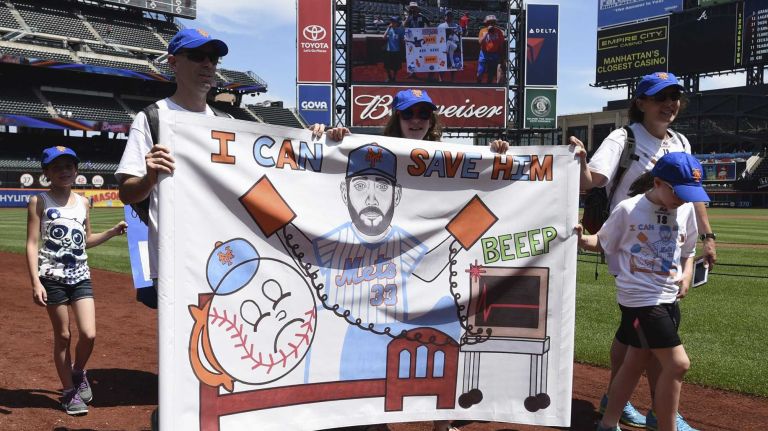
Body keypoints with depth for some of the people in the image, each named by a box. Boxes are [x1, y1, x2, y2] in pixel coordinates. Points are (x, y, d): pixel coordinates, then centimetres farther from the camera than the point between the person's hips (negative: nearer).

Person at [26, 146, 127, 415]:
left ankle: (78, 373, 25)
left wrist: (112, 232, 8)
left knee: (89, 335, -5)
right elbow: (32, 244, -7)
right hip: (52, 278, -3)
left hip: (81, 277, 3)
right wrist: (35, 282, -15)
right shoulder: (40, 201, -2)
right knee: (62, 336, 5)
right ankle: (69, 392, 21)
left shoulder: (83, 203, 11)